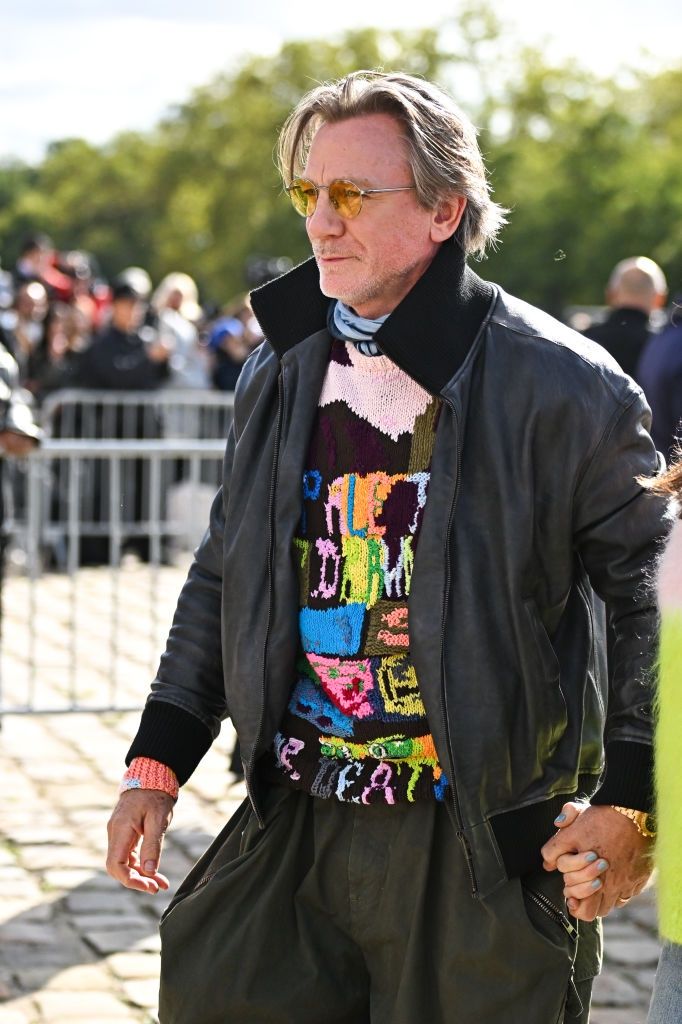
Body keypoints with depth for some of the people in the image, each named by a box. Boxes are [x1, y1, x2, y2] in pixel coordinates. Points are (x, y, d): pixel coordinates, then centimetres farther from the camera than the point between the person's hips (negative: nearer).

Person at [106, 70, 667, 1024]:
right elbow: (223, 577, 17)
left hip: (486, 854, -5)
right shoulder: (281, 373, 8)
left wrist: (631, 801, -10)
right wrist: (157, 761, 11)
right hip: (295, 828, 5)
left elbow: (658, 590, -5)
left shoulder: (563, 385, -9)